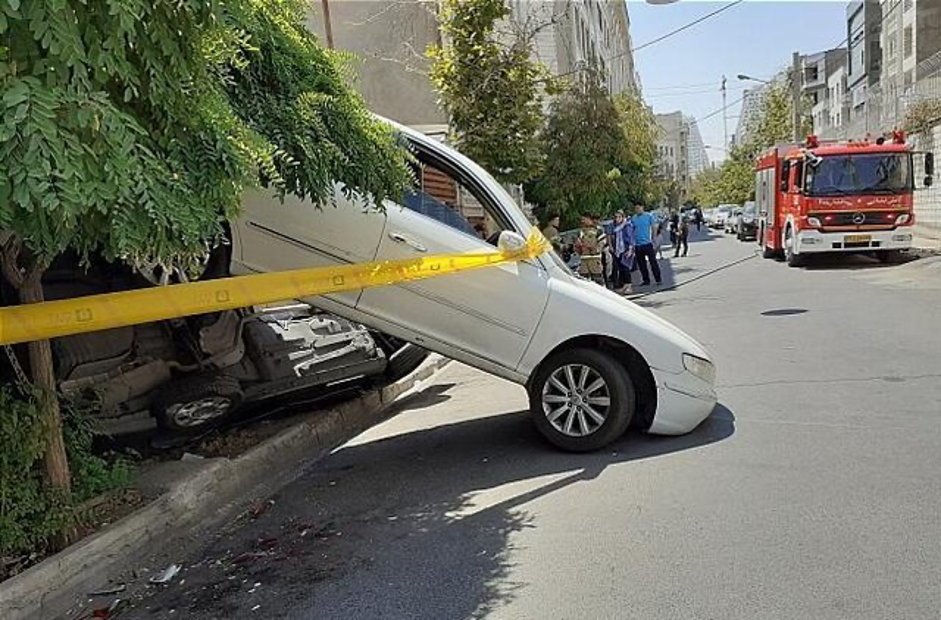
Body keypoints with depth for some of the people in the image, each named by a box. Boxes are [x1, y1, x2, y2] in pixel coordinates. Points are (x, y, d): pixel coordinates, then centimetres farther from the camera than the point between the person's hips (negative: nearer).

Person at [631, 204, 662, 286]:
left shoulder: (649, 216, -2)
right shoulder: (633, 218, 6)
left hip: (647, 243, -4)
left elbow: (654, 228, -1)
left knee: (653, 262, -3)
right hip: (637, 245, 4)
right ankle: (646, 280, 18)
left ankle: (658, 280, 4)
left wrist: (654, 241, -6)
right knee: (641, 264, 8)